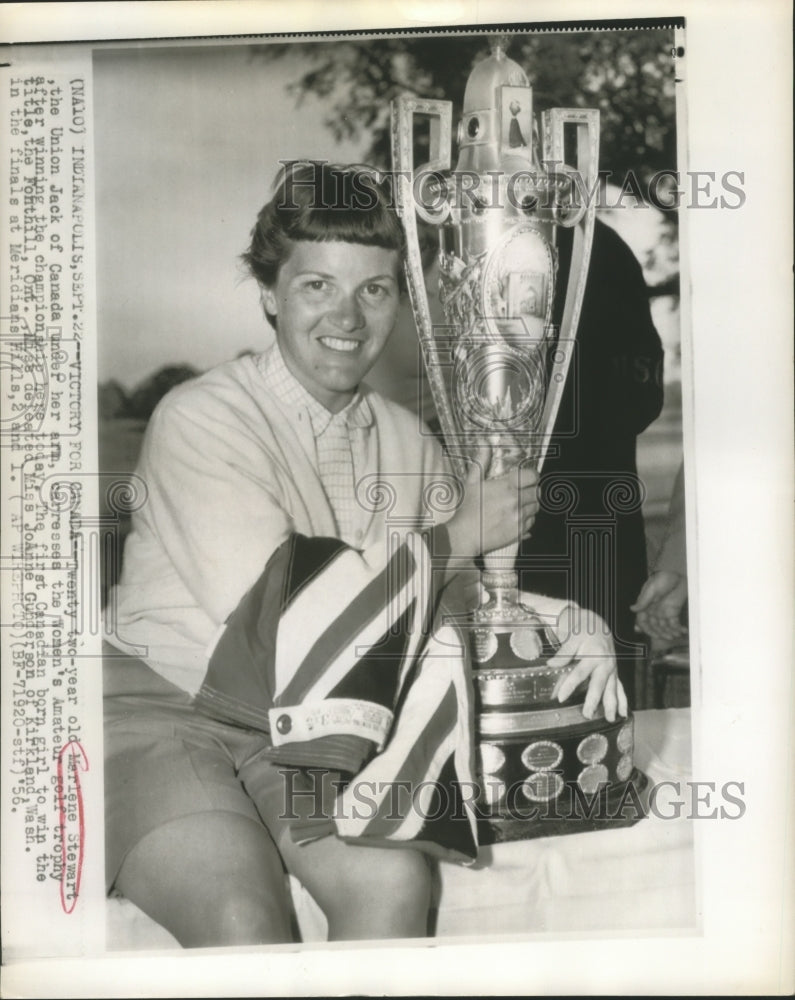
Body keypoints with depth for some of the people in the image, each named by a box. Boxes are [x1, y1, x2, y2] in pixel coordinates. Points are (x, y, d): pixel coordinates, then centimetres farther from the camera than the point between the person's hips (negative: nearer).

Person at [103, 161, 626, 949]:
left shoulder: (407, 441, 9)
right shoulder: (199, 418, -11)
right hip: (160, 708, -5)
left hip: (307, 732, 5)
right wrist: (456, 535, -13)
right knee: (243, 920, -29)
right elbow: (271, 606, -19)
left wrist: (577, 626, -3)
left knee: (393, 880, -22)